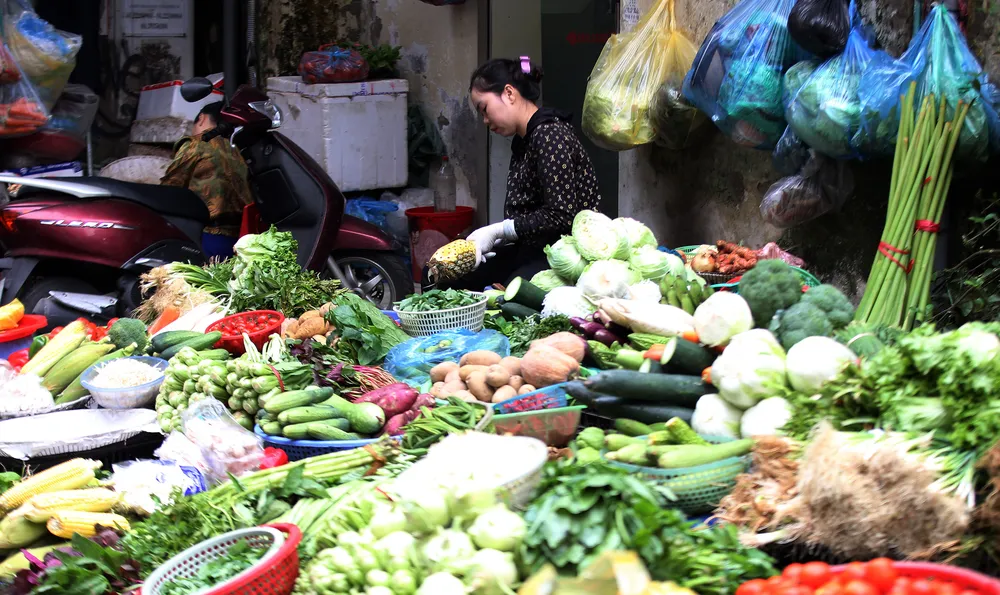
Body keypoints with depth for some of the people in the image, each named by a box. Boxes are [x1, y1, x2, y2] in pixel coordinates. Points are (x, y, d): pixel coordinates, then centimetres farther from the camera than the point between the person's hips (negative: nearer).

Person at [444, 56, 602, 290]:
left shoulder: (549, 135, -14)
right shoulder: (522, 141, 17)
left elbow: (561, 216, -21)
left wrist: (498, 231, -15)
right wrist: (486, 239, 0)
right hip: (531, 249, 10)